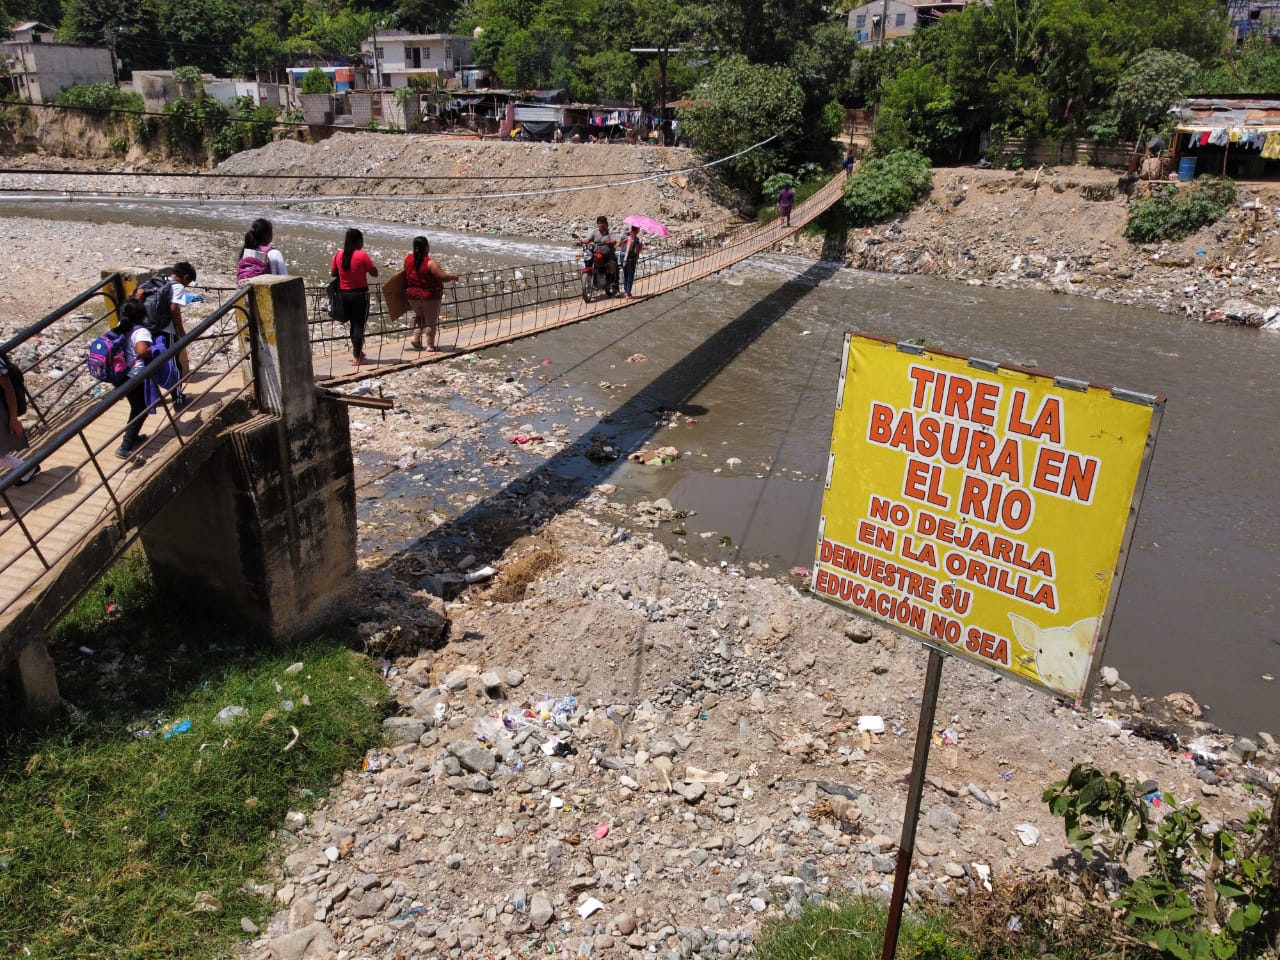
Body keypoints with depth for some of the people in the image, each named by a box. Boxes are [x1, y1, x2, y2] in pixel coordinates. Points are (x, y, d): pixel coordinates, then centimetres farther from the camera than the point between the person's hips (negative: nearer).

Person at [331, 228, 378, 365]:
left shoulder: (338, 255, 1)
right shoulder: (362, 256, -13)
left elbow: (333, 273, 10)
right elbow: (374, 273, -9)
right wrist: (371, 263, 7)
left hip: (344, 294, 5)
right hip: (360, 294, -5)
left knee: (353, 323, 18)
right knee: (359, 324, 2)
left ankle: (357, 352, 29)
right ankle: (357, 357, 2)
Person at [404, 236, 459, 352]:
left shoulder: (408, 259, -2)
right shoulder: (430, 263, -21)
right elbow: (443, 277, -24)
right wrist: (453, 276, -6)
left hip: (413, 295, 5)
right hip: (430, 296, -5)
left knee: (419, 316, 27)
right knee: (431, 321, 8)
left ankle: (416, 337, 13)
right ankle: (430, 345, 12)